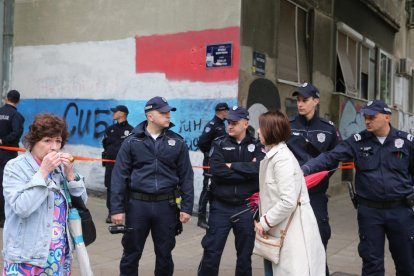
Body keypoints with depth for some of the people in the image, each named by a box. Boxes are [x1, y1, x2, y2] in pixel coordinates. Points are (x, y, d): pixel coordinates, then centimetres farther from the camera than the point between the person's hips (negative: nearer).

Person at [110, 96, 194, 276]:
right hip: (137, 204, -1)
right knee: (131, 253, 10)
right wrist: (117, 208, -7)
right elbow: (119, 176, -2)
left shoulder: (177, 142, 4)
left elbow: (186, 176, 5)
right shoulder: (132, 142, -1)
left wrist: (187, 207, 0)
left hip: (166, 205, 1)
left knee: (164, 254, 13)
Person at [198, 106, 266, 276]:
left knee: (245, 254, 12)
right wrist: (247, 170, -14)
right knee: (211, 252, 3)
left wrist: (232, 166, -14)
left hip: (246, 207, 1)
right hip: (220, 206, -1)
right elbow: (217, 171, -15)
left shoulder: (257, 146, 3)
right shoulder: (219, 144, 1)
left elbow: (260, 168, -17)